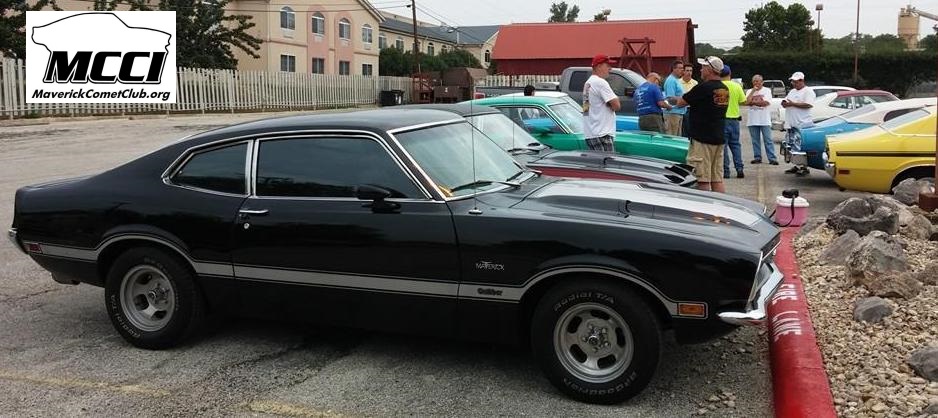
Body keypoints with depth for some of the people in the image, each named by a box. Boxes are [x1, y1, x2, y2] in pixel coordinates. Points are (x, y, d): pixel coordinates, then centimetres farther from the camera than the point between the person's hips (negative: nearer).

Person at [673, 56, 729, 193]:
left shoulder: (703, 88, -16)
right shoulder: (724, 89, 10)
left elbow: (680, 102, -7)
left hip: (702, 139, -8)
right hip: (719, 138, 8)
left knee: (702, 180, -4)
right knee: (717, 179, 11)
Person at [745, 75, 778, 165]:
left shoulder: (767, 90, 3)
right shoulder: (749, 91, 12)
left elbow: (766, 103, -11)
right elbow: (747, 102, -5)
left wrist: (753, 102, -5)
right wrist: (753, 90, -4)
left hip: (764, 120, -3)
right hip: (752, 120, 3)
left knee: (768, 140, -4)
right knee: (755, 141, 6)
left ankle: (772, 158, -6)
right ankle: (757, 158, 13)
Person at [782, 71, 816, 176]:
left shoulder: (808, 91, -5)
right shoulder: (792, 91, 21)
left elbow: (807, 105, -18)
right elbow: (786, 103, 26)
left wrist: (793, 104, -17)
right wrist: (784, 103, 2)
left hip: (803, 124, -9)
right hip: (791, 124, 9)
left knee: (802, 147, -9)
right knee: (791, 146, 11)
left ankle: (804, 167, -5)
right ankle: (796, 166, 20)